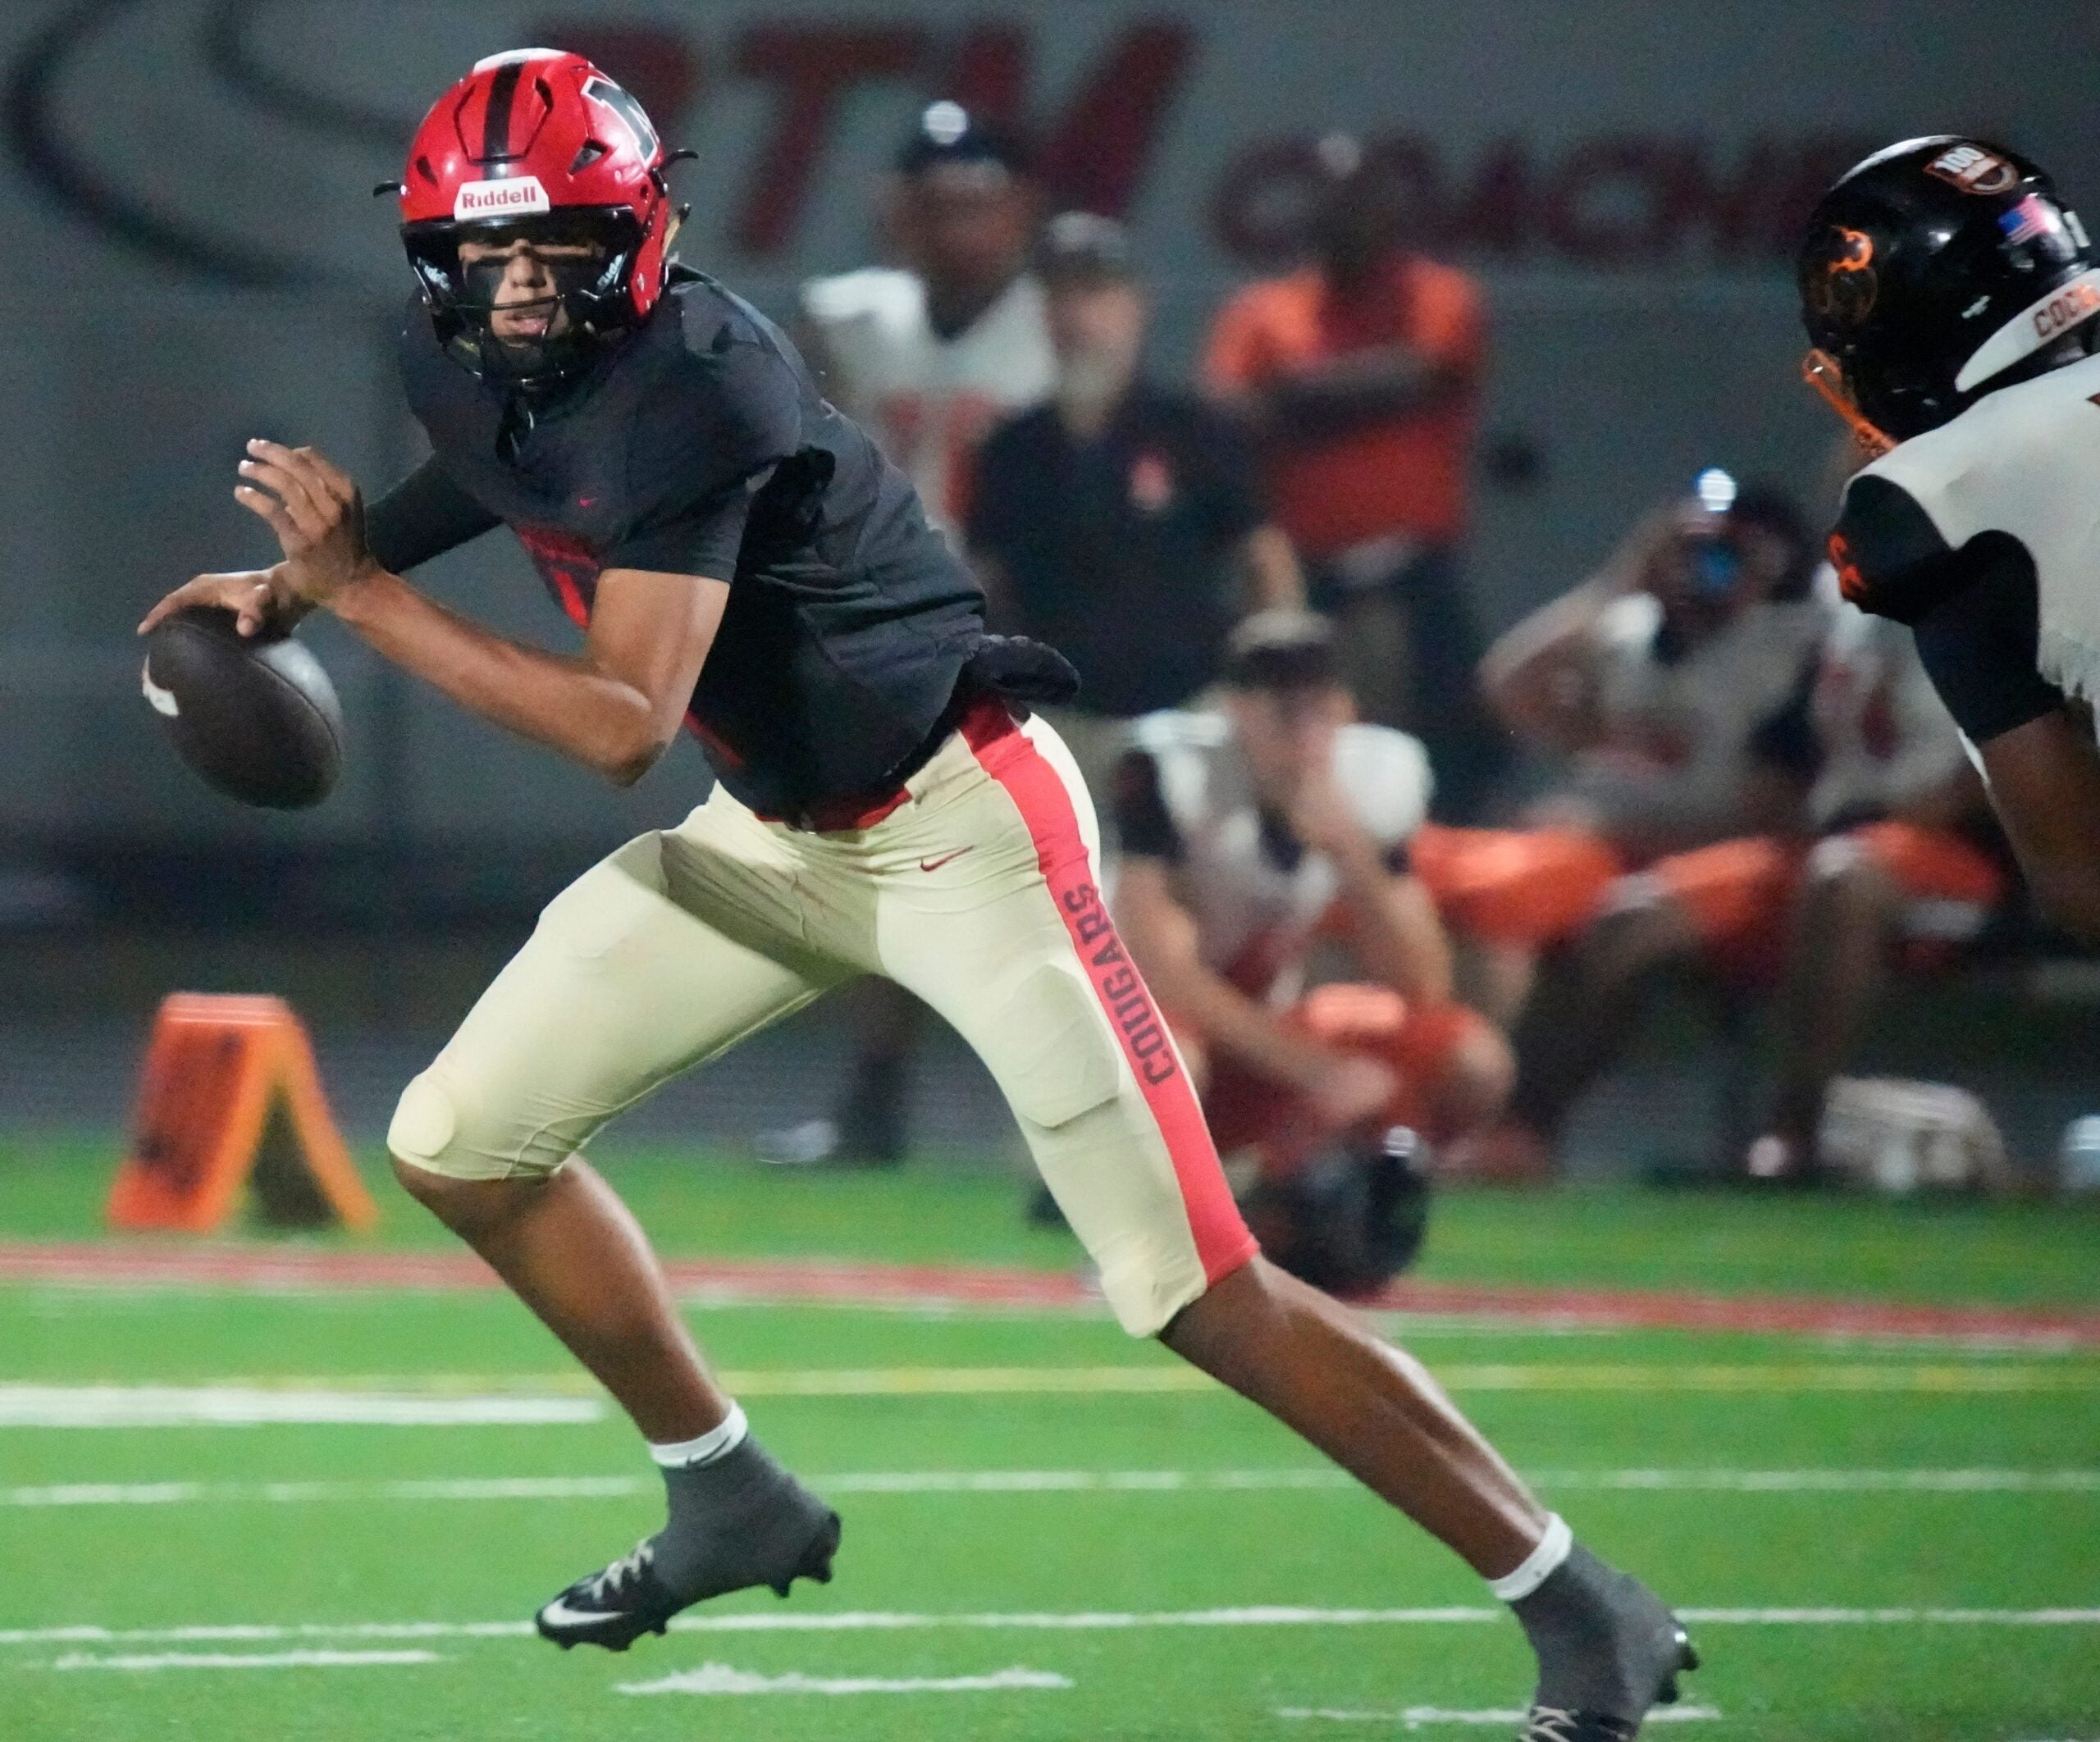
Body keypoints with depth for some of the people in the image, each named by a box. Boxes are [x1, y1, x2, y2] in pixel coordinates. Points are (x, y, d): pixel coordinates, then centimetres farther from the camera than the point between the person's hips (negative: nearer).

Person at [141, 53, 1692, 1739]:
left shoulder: (688, 385, -27)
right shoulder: (458, 365, -2)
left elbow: (624, 725, -32)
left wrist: (362, 591, -28)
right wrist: (297, 575, 10)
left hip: (957, 824, -9)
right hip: (776, 837, 9)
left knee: (1204, 1293, -13)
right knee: (461, 1143, 7)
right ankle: (732, 1503, 25)